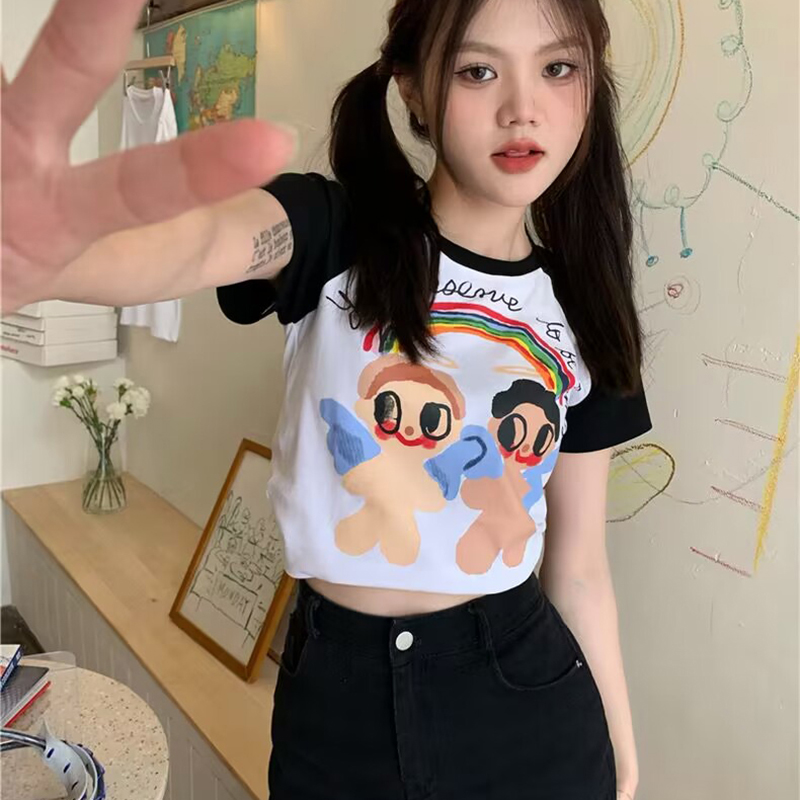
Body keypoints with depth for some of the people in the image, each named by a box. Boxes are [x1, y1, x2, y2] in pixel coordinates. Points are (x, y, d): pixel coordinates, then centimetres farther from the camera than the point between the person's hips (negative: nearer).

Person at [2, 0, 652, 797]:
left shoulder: (581, 311, -3)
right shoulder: (336, 232, -12)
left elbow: (579, 565, 4)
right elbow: (196, 242, -36)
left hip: (527, 696, 2)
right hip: (338, 689, -1)